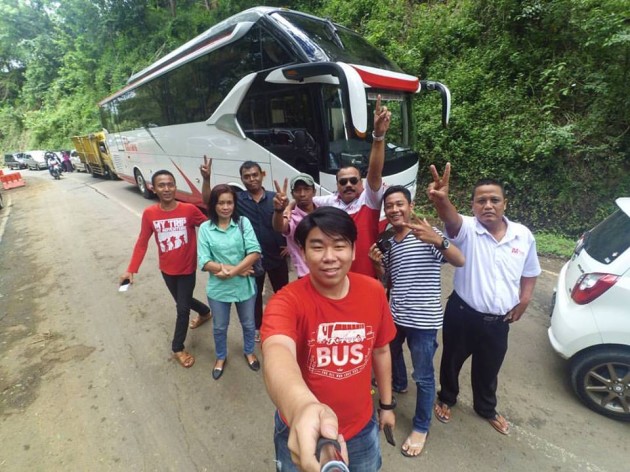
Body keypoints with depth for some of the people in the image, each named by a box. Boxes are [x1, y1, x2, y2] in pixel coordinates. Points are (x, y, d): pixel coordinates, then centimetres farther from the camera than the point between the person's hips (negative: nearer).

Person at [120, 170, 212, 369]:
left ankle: (177, 349, 27)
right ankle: (205, 312, 55)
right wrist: (131, 269, -8)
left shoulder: (189, 209, -19)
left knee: (182, 308, 6)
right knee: (183, 301, 23)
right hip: (166, 269, 3)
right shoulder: (149, 214, -12)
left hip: (187, 269, -3)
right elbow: (142, 243, -5)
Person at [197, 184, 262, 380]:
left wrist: (230, 272, -23)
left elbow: (255, 252, -17)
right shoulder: (205, 228, -8)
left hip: (244, 285, 0)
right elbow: (204, 262, -13)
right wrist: (238, 269, -20)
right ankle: (221, 357, 49)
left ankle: (249, 352, 50)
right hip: (218, 288, 0)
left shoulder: (243, 222, -9)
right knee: (220, 327, 21)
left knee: (248, 324, 21)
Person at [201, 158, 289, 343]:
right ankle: (257, 326, 42)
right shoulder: (237, 199, -7)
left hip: (277, 257, 1)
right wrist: (206, 178, -29)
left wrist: (289, 244, -3)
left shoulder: (274, 198, -6)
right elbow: (209, 201, -15)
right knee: (255, 294, 19)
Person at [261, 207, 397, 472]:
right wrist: (301, 408, -66)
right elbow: (277, 353, -47)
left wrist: (387, 404, 11)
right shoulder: (287, 301, -26)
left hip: (362, 428, 3)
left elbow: (380, 350, 1)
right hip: (303, 433, -3)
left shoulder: (374, 291, -13)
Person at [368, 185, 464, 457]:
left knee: (424, 376, 7)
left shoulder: (426, 234, -13)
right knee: (392, 353, 29)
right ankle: (399, 384, 59)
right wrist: (378, 264, -7)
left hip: (423, 319, -6)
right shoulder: (388, 242, 5)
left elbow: (460, 261, -24)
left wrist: (438, 240, -43)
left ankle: (421, 428, 29)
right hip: (394, 315, 7)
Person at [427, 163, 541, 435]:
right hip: (462, 313, -3)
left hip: (499, 320, 3)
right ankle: (446, 399, 48)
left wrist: (524, 300, -2)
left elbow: (530, 273, 11)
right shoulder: (467, 229, -18)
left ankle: (486, 408, 53)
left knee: (489, 368, 24)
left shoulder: (524, 235, -3)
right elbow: (451, 219, -43)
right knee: (452, 361, 19)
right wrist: (441, 200, -64)